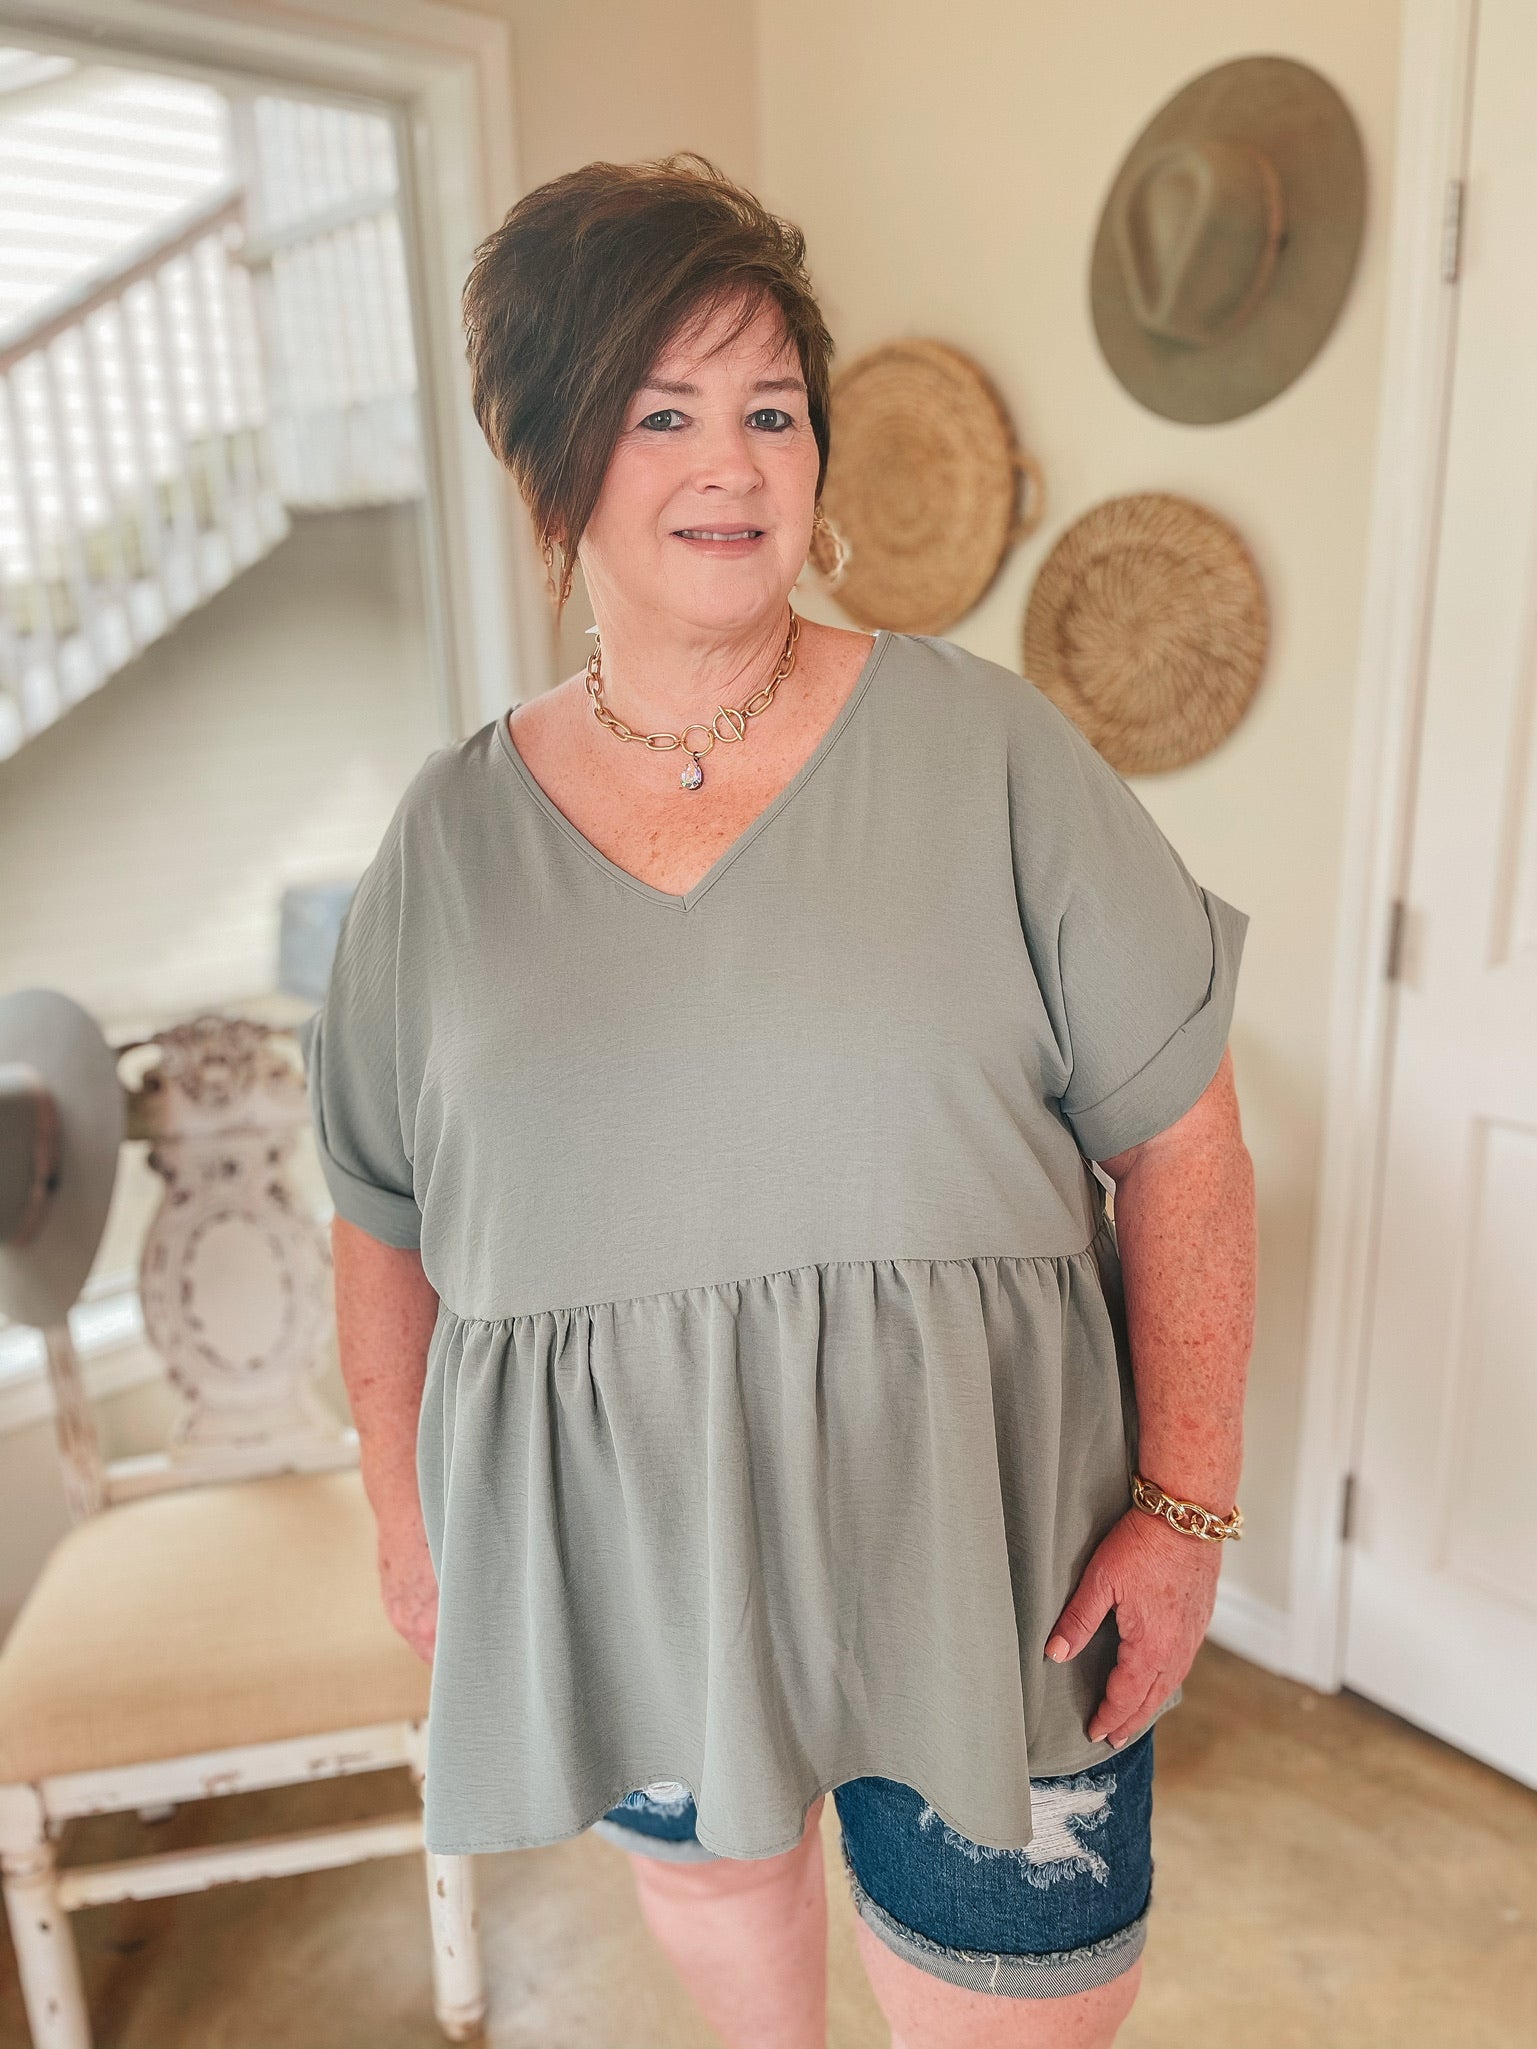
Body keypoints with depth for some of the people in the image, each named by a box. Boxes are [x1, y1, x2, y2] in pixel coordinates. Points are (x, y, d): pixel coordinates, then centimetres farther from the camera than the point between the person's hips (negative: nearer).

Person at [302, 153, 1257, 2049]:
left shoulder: (982, 747, -9)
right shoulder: (452, 828, -2)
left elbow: (1178, 1133, -8)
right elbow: (383, 1220, 5)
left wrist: (1186, 1504, -10)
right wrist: (407, 1511, 9)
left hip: (966, 1541, -2)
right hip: (616, 1552, 3)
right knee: (704, 1861, 28)